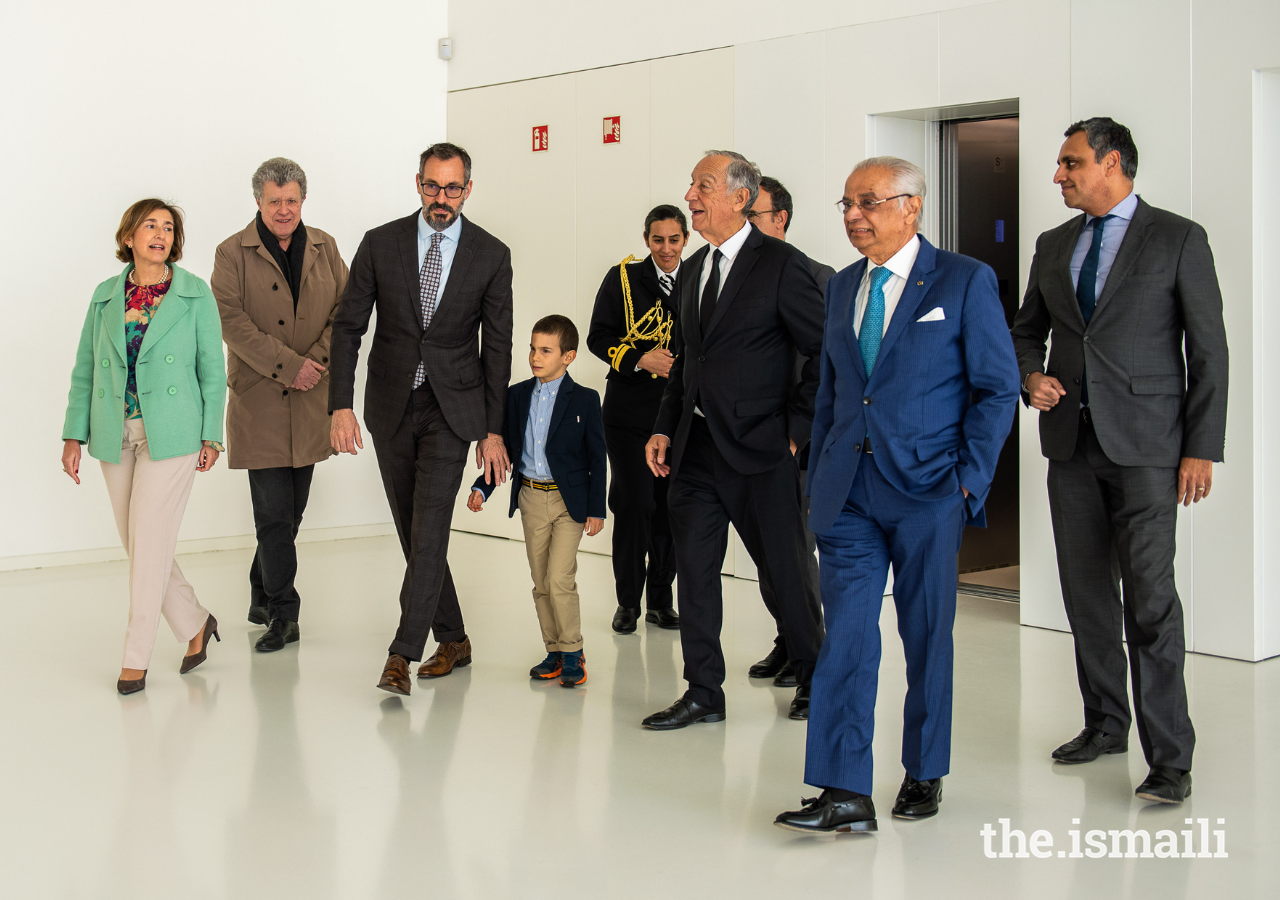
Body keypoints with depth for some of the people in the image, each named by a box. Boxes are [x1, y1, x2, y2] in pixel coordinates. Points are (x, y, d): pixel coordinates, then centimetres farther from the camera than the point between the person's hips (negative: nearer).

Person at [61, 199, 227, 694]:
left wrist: (211, 436, -3)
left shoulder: (195, 294, 0)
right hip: (116, 436, 4)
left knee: (149, 543, -5)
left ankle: (136, 658, 5)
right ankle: (196, 624, 26)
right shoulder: (105, 296, 8)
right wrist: (74, 435, 5)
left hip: (171, 434, -4)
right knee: (137, 545, 7)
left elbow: (212, 369, 1)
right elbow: (85, 370, 10)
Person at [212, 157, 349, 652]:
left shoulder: (324, 248, 11)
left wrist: (318, 360, -10)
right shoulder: (232, 253, -1)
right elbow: (231, 321, -11)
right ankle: (283, 612, 0)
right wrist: (287, 366, -18)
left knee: (292, 509, 10)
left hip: (311, 399, 4)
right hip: (259, 401, -4)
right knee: (274, 510, -7)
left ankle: (263, 599, 27)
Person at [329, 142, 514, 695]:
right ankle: (453, 640, 23)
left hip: (451, 408, -2)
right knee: (413, 532, 8)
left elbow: (497, 346, 1)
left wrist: (493, 429, -1)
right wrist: (341, 406, -8)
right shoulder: (380, 244, 0)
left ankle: (402, 655, -9)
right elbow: (348, 326, 1)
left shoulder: (491, 255, -2)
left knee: (429, 528, -12)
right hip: (391, 406, 3)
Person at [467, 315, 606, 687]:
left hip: (569, 501, -5)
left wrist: (596, 509, -7)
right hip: (531, 499, 5)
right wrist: (482, 488, 2)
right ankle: (555, 651, 21)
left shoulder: (584, 400, -7)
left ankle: (573, 652, 3)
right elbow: (506, 448, 11)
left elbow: (597, 458, -4)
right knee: (541, 583, 9)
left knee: (560, 579, -12)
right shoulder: (517, 395, 5)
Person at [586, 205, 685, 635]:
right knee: (634, 503, -4)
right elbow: (598, 338, -1)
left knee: (671, 504, 4)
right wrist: (639, 359, -15)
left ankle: (660, 599, 18)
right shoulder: (622, 278, 1)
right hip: (630, 409, -2)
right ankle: (628, 601, 11)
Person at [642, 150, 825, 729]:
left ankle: (814, 680, 27)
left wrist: (796, 427, -10)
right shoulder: (693, 270, 13)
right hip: (696, 446, 6)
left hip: (758, 446, -6)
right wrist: (665, 427, 9)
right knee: (693, 569, 7)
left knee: (785, 572, 6)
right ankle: (703, 695, 18)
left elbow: (828, 353, -8)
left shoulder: (781, 265, -9)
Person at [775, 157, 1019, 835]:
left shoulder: (965, 281, -2)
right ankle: (844, 794, 0)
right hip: (848, 491, 4)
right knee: (844, 635, -2)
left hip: (927, 488, -4)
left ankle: (924, 774, 25)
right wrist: (818, 476, 12)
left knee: (926, 634, 8)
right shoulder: (842, 288, 14)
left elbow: (997, 387, -3)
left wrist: (970, 477, -9)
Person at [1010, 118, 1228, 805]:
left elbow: (1208, 350, -3)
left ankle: (1170, 757, -3)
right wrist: (1031, 377, 0)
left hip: (1145, 444, -5)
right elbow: (1026, 330, 23)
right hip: (1071, 441, 6)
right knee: (1085, 591, 10)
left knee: (1149, 598, -10)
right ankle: (1105, 723, 25)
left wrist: (1203, 449, -9)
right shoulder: (1053, 247, 14)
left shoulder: (1178, 239, -1)